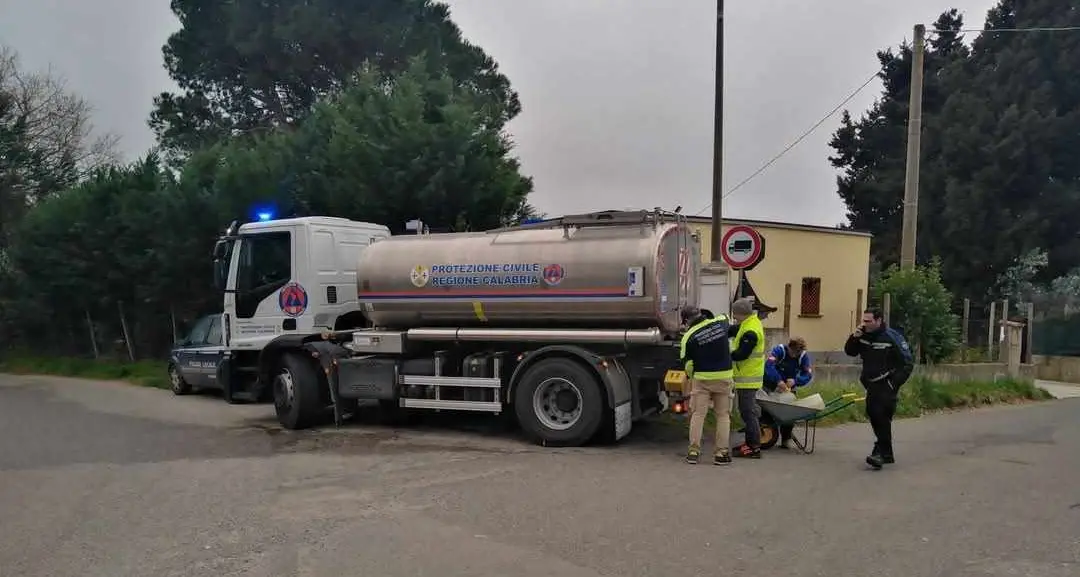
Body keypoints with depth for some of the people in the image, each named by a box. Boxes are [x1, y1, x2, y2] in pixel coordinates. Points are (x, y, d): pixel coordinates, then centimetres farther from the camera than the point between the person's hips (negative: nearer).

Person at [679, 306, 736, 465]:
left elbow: (687, 363, -1)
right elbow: (725, 317, 26)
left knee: (697, 414, 6)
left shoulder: (688, 336, -9)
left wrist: (691, 377, 16)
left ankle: (694, 451, 6)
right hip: (724, 376, 2)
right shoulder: (721, 322, -1)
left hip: (701, 379, -2)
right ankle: (721, 452, 8)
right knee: (723, 415, 9)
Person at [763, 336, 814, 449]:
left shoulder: (804, 356, -13)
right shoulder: (779, 350, -23)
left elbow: (808, 375, -18)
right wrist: (779, 381, -50)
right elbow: (769, 365, -38)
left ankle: (786, 439, 10)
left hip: (789, 386, 3)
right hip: (772, 385, -3)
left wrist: (795, 380, -37)